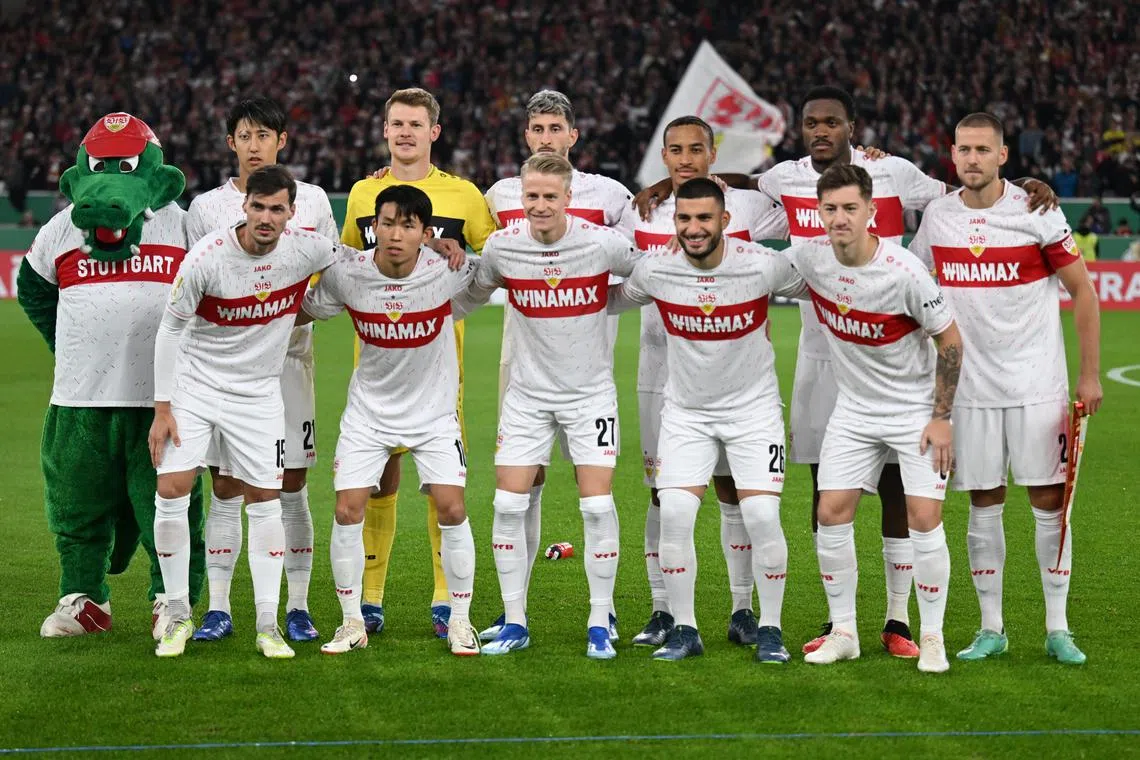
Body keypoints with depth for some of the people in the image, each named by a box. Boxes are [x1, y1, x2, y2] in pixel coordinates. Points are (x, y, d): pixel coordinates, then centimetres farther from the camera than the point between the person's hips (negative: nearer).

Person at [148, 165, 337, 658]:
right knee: (171, 492, -9)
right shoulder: (206, 257, -19)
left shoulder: (305, 249, -12)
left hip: (259, 392, 2)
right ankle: (178, 616, 6)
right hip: (194, 384, -2)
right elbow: (170, 329, -8)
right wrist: (162, 409, -9)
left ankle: (268, 626, 8)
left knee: (266, 502, 1)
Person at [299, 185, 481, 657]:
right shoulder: (346, 273, -16)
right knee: (348, 511, -6)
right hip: (368, 410, 1)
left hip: (433, 410, -1)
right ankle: (352, 623, 10)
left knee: (451, 509, -8)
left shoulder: (447, 271, -19)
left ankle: (460, 621, 8)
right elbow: (305, 311, 3)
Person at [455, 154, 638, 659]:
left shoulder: (602, 243, -14)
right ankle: (514, 624, 8)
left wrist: (605, 302, -5)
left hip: (590, 391, -2)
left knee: (597, 505, -8)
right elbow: (472, 294, 13)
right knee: (508, 504, -3)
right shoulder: (501, 246, -7)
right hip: (528, 392, 2)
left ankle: (600, 625, 5)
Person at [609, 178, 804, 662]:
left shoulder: (763, 266, -17)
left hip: (753, 408, -2)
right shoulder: (654, 270, -11)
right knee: (674, 514, -11)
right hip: (686, 411, 2)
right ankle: (684, 630, 3)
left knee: (762, 517, -11)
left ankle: (770, 629, 6)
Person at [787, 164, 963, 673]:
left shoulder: (903, 270, -22)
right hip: (854, 410, 4)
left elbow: (950, 339, -12)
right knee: (831, 515, -2)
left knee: (925, 521, -10)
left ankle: (932, 638, 4)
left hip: (915, 410, -4)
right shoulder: (809, 256, -10)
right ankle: (843, 632, 10)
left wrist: (942, 416, -12)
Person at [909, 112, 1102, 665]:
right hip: (972, 387, 3)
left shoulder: (1036, 213, -7)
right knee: (983, 506, 5)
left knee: (1049, 502, -2)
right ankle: (991, 629, 13)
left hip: (1038, 385, -3)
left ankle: (1057, 629, 6)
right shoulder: (936, 217, 3)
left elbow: (1082, 291, -1)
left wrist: (1090, 374, -4)